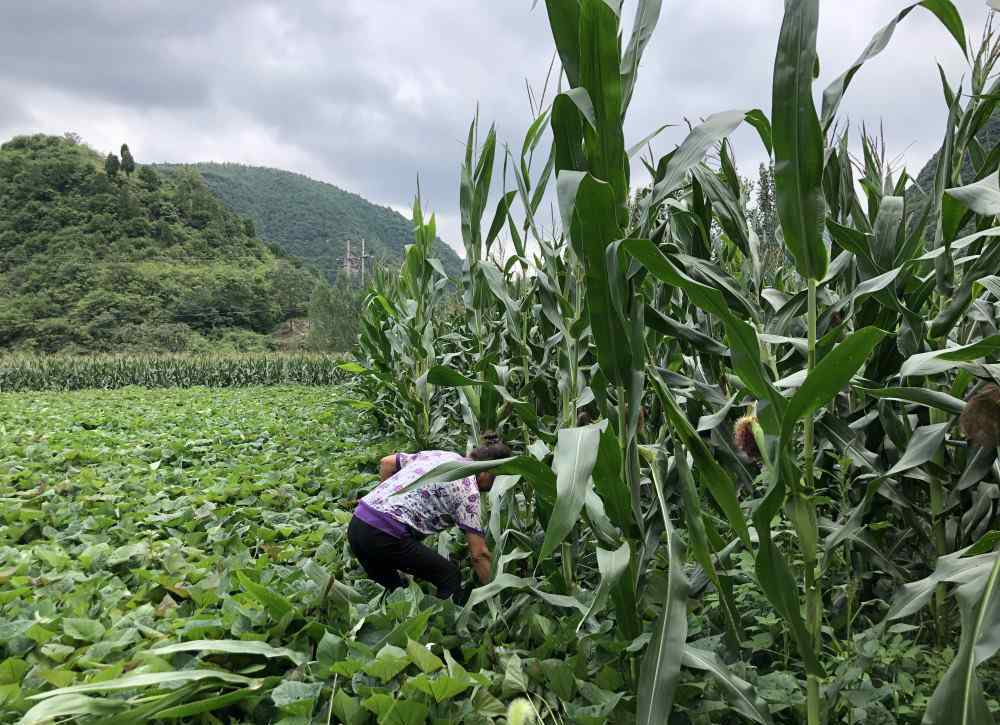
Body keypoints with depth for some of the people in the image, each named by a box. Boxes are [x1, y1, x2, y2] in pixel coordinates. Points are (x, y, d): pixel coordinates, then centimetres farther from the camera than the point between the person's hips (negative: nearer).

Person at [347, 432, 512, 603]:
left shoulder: (440, 454, 15)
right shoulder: (468, 488, -5)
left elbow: (386, 463, 21)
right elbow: (479, 555, -7)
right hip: (383, 537, -8)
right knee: (449, 575, 8)